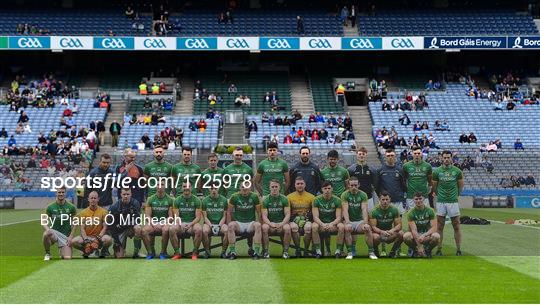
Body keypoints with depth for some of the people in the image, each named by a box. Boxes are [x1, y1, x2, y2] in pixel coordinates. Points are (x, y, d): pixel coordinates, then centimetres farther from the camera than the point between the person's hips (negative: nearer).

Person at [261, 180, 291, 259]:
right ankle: (265, 251, -22)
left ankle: (285, 251, -20)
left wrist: (282, 224, -20)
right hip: (270, 223, 0)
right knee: (264, 227, -33)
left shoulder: (284, 199, 4)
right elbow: (264, 216, -2)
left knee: (287, 228, -33)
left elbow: (287, 215, -2)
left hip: (281, 223, 0)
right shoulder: (265, 199, 4)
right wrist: (270, 223, -23)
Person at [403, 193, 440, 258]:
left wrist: (424, 235, -32)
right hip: (415, 235, 0)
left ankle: (428, 250, 0)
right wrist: (419, 246, -29)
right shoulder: (411, 212, -10)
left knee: (436, 236, -33)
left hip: (427, 234, 1)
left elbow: (434, 228, -14)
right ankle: (415, 250, 0)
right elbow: (414, 230, -19)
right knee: (406, 236, -34)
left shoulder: (430, 210, -7)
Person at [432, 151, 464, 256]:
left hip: (453, 201, 0)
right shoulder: (437, 171, 2)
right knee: (439, 227, 3)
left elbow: (461, 186, 14)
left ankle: (458, 249, 8)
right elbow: (434, 187, 12)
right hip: (441, 202, 0)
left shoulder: (457, 171, 2)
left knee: (456, 226, 2)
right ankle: (439, 249, 9)